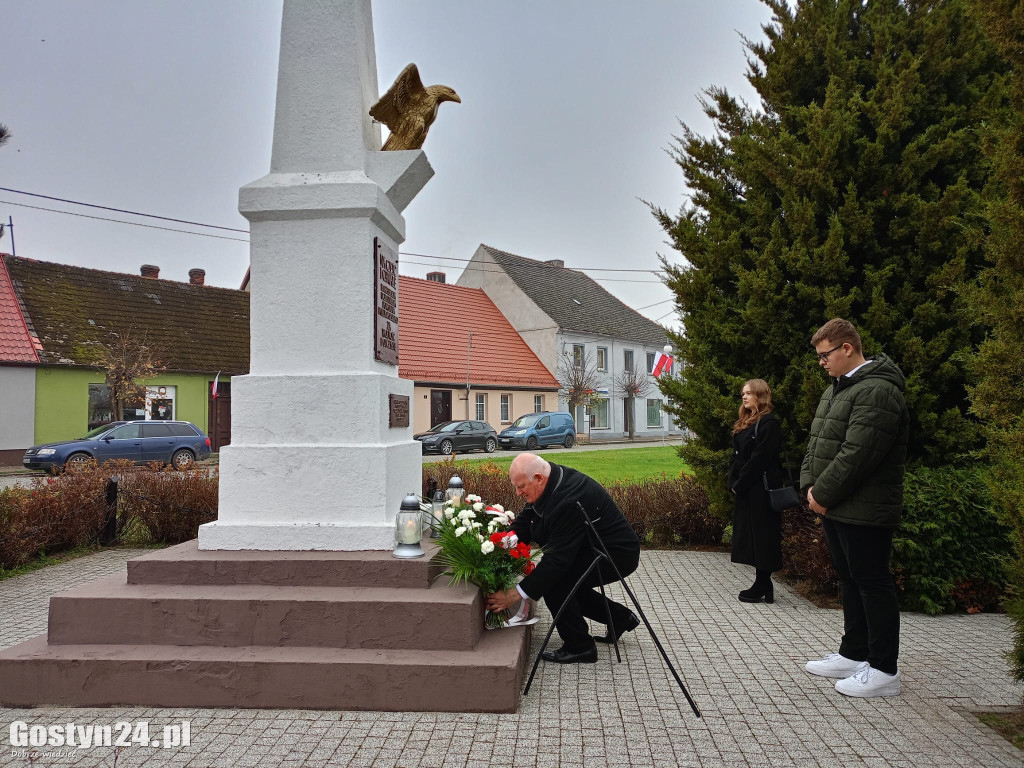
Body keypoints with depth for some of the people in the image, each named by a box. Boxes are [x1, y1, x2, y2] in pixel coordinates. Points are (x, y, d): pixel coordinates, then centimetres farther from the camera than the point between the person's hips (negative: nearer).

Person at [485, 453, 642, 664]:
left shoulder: (568, 501, -33)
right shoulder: (551, 482, -5)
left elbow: (557, 559, -31)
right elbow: (524, 522, 2)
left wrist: (517, 594, -28)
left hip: (618, 555, -10)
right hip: (596, 548, 10)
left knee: (554, 580, -18)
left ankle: (579, 647, -4)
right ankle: (620, 617, 27)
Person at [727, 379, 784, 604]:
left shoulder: (768, 424, -12)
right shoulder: (744, 424, 16)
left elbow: (759, 459, -17)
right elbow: (736, 457, 16)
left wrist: (740, 484, -13)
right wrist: (733, 482, 3)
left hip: (761, 490, -9)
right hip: (745, 490, 9)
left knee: (761, 535, -3)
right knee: (748, 535, 11)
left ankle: (762, 587, 5)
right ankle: (763, 585, 19)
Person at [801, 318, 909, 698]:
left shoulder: (877, 392, -19)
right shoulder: (837, 389, 15)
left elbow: (856, 453, -24)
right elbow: (817, 443, 16)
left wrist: (822, 494, -16)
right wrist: (810, 486, 3)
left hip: (864, 511, -10)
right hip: (835, 507, 10)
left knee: (872, 583, -1)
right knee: (849, 581, 17)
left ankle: (883, 670, 9)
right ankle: (853, 655, 30)